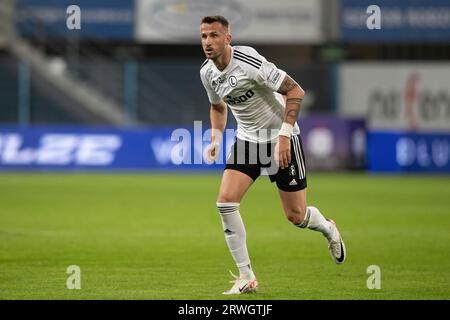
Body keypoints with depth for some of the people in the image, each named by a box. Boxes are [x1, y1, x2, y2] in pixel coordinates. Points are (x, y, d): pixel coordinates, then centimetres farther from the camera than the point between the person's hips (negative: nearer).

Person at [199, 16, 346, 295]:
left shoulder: (250, 62, -25)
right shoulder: (208, 73, -3)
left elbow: (295, 91, -21)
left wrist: (284, 135, -26)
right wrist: (216, 140, 3)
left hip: (282, 138, -6)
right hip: (247, 140, 6)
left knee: (295, 216, 1)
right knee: (226, 201, -15)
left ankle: (328, 229, 39)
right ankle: (246, 277, -6)